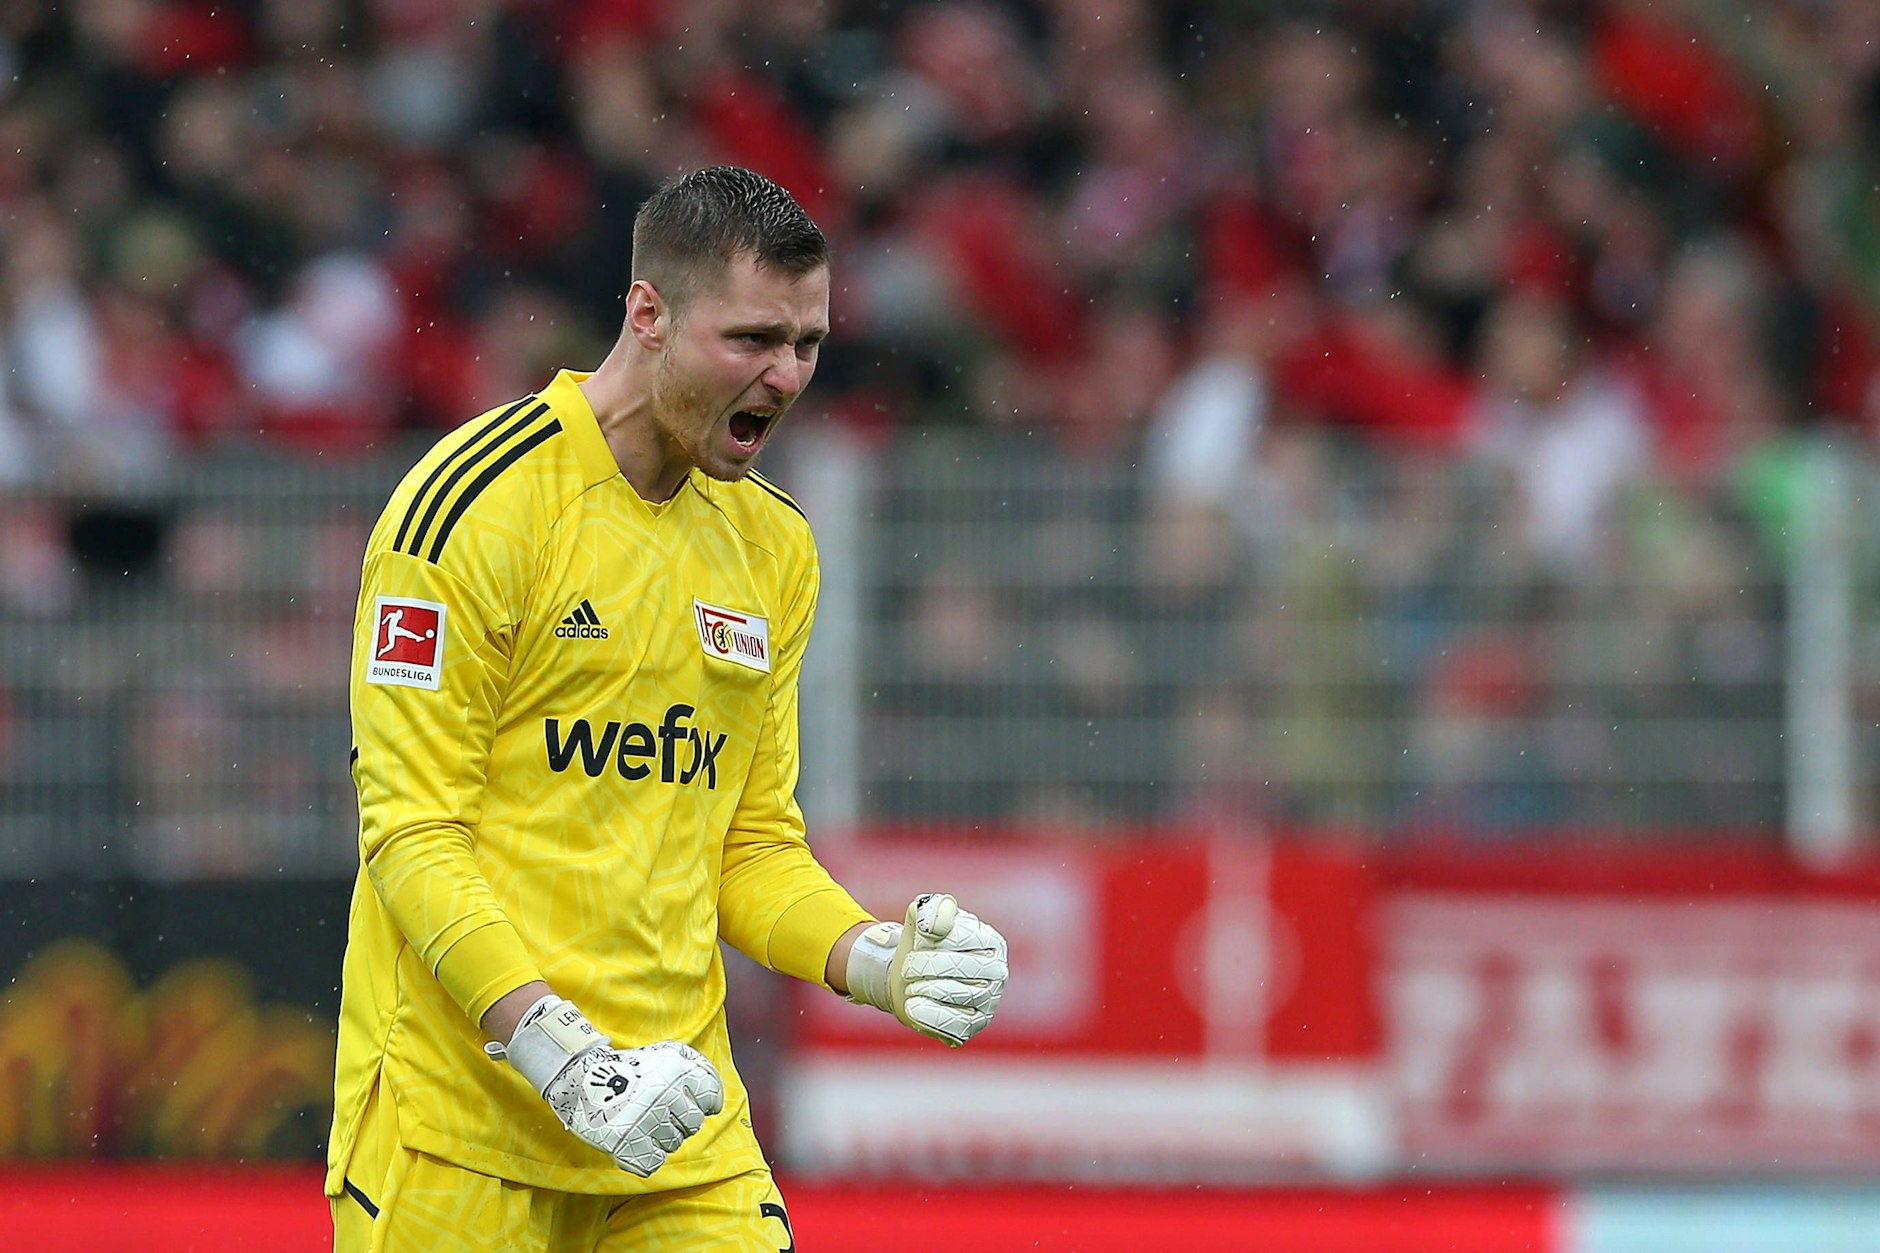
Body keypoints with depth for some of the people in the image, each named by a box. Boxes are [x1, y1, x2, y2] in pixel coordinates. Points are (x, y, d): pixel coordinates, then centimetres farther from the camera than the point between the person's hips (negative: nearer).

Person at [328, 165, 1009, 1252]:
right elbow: (410, 827, -13)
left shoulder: (775, 545, 12)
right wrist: (560, 1056, -22)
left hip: (677, 1114, 5)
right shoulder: (473, 501, -9)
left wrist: (879, 964, -1)